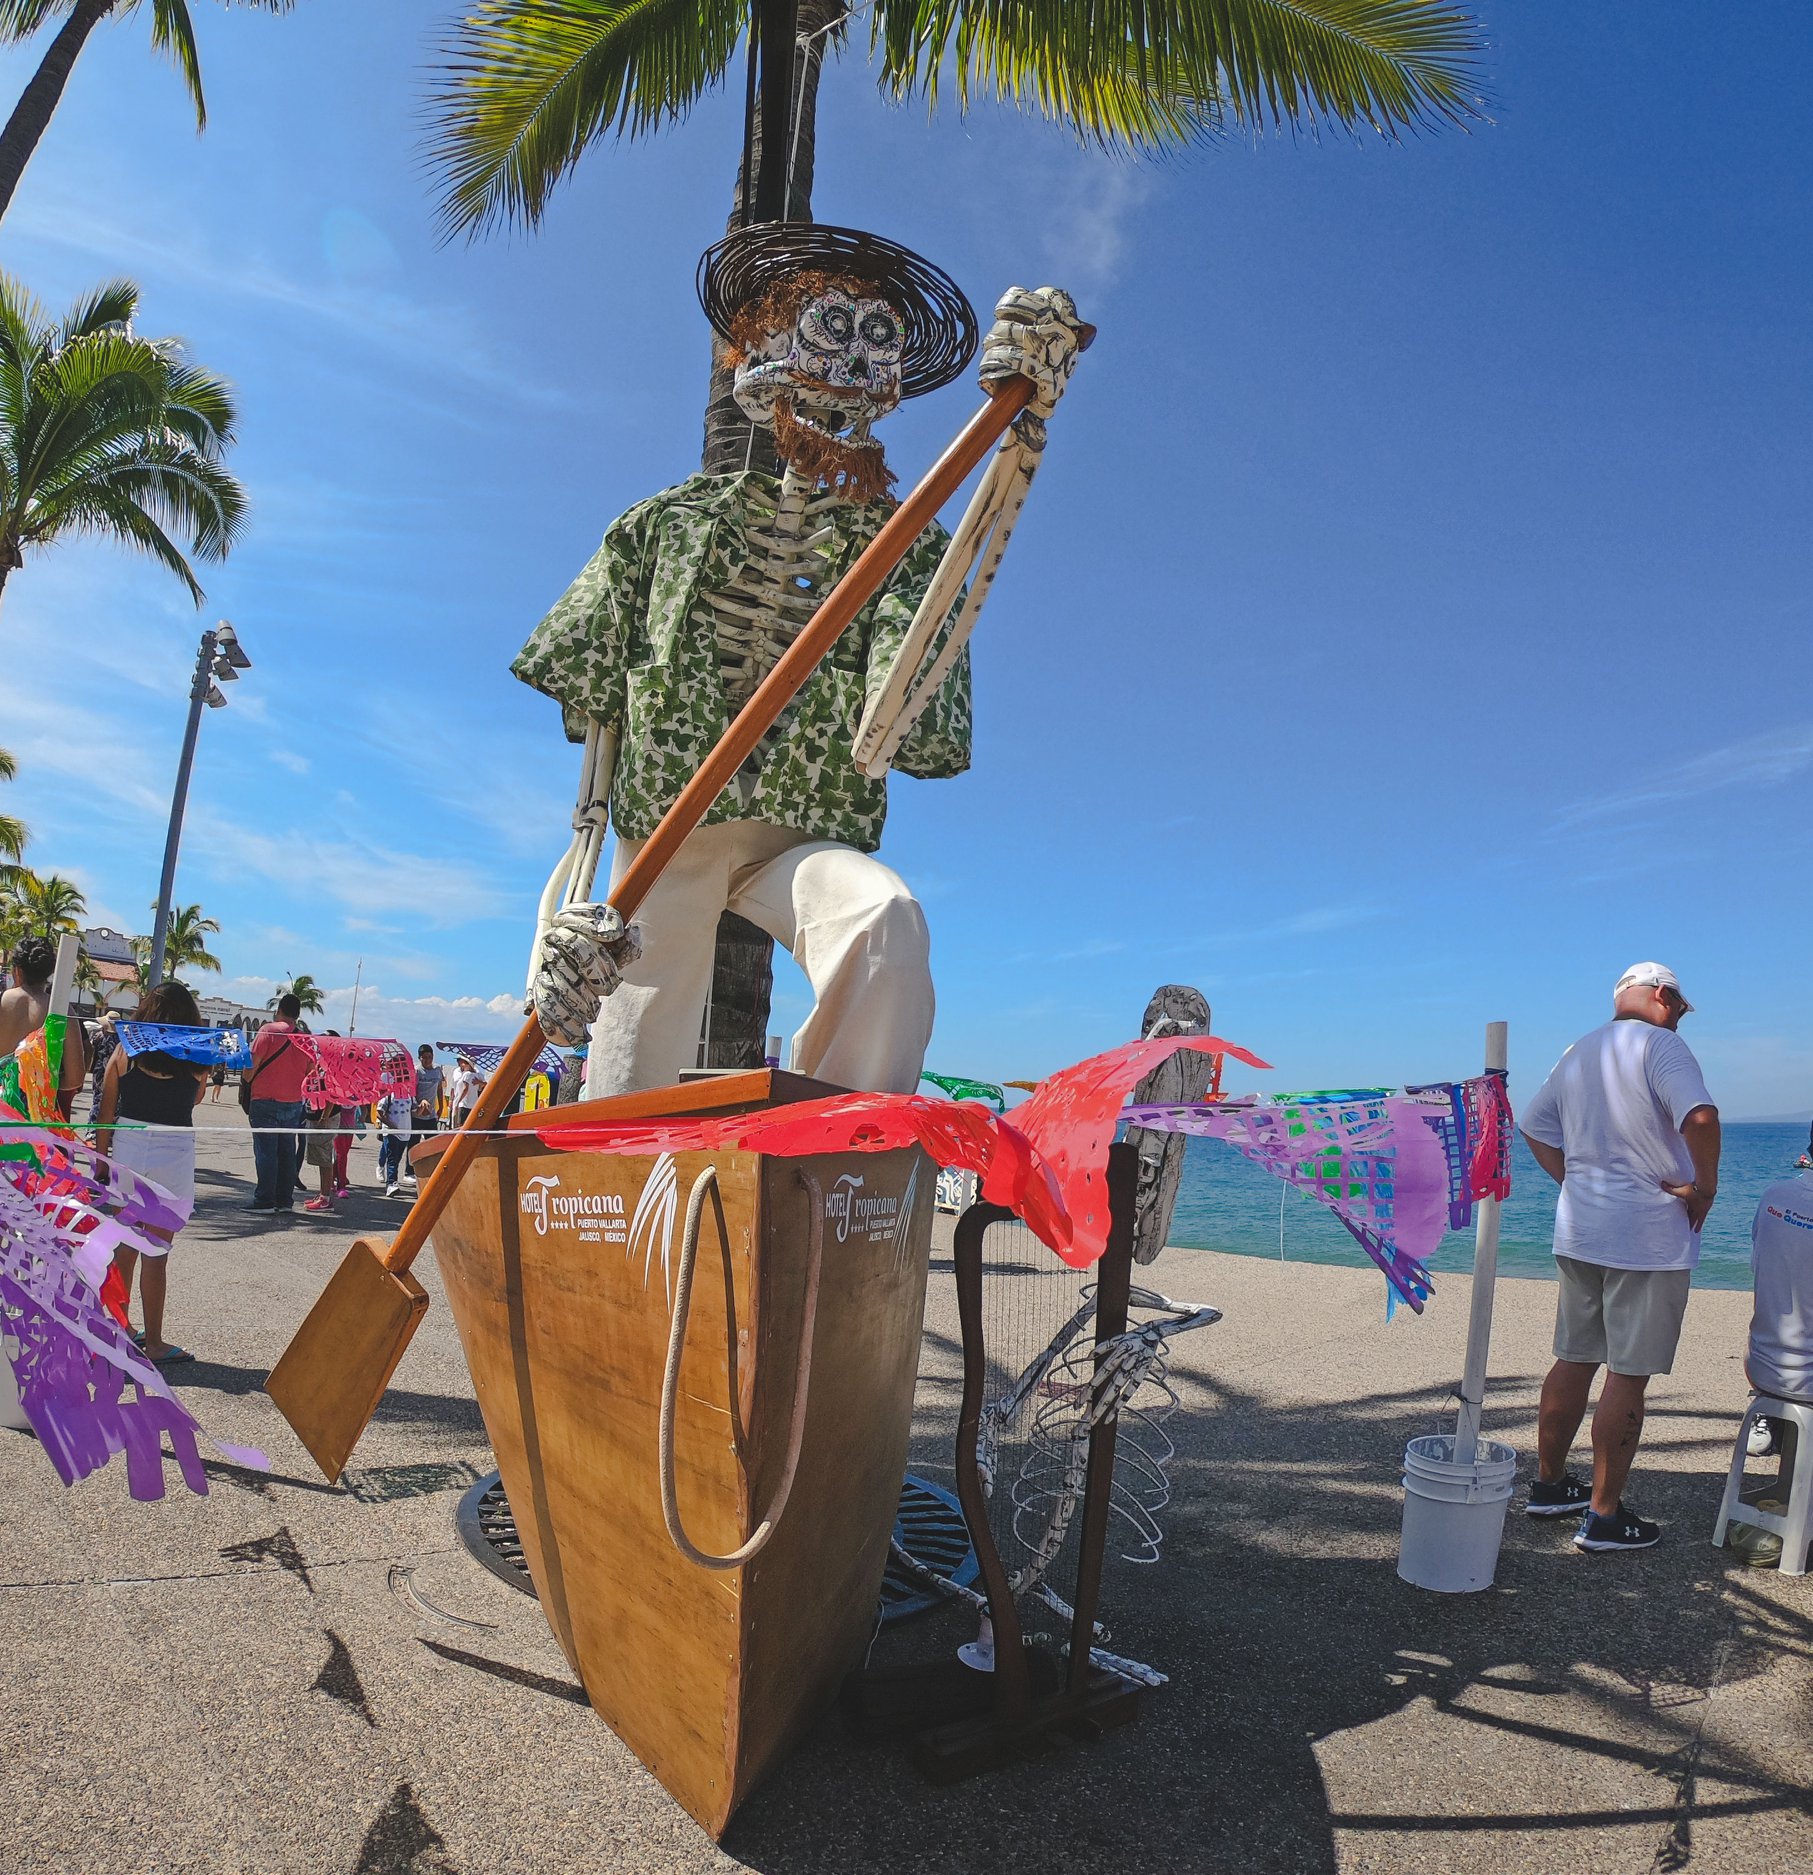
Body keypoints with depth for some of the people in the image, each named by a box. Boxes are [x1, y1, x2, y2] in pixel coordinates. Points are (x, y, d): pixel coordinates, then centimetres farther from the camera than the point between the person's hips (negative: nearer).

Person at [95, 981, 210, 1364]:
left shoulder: (125, 1052, 1)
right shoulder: (196, 1059, -4)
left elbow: (106, 1112, 3)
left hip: (126, 1149, 3)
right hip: (173, 1156, -3)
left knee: (124, 1247, 16)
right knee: (156, 1253, 4)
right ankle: (154, 1342, 10)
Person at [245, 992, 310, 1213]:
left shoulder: (269, 1030, -8)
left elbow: (252, 1063, -11)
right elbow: (311, 1072, 11)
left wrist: (247, 1083, 4)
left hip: (266, 1101, -5)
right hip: (294, 1103, 5)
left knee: (265, 1152, -2)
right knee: (287, 1153, 9)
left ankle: (264, 1201, -2)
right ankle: (285, 1200, 11)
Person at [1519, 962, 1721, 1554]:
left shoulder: (1577, 1054, 12)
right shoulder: (1659, 1044, -12)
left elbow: (1533, 1124, 20)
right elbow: (1700, 1116, -28)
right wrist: (1706, 1185, -14)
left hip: (1578, 1231, 7)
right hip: (1648, 1237, -7)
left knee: (1573, 1361, 16)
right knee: (1628, 1374, 0)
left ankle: (1548, 1484, 27)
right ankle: (1604, 1517, 7)